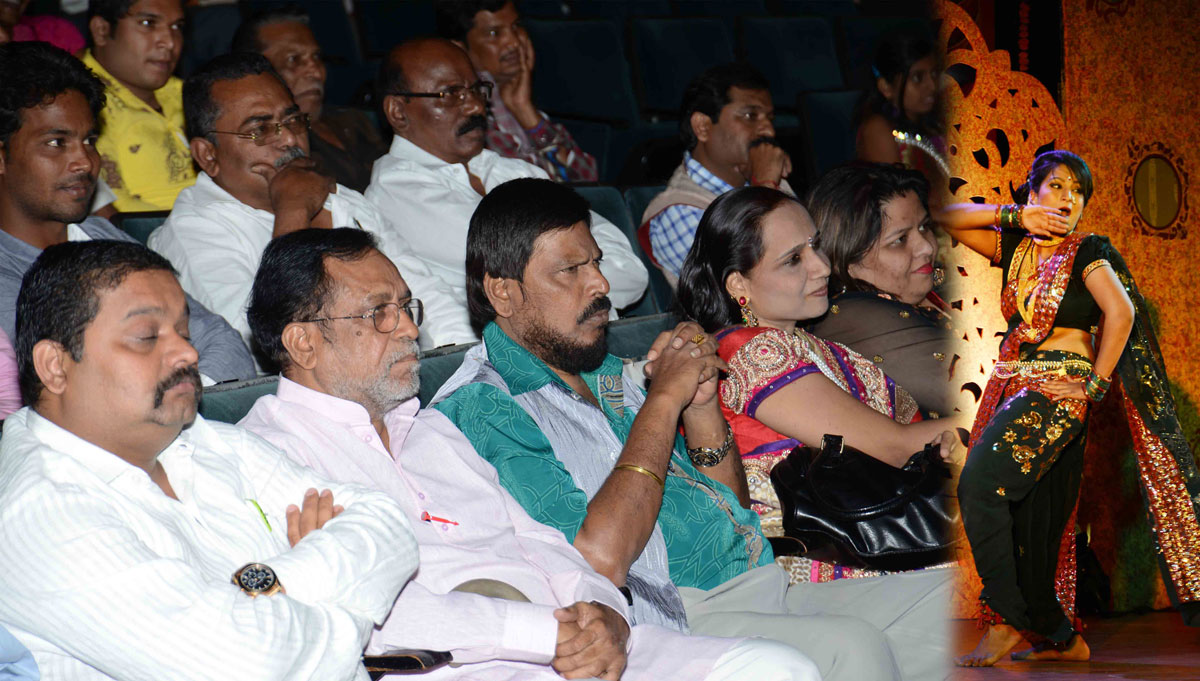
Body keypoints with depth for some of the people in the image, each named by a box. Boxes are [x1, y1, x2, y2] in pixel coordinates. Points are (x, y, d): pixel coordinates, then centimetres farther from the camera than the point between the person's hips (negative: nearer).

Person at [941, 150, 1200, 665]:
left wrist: (1095, 384, -15)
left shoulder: (1087, 252, -1)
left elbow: (1121, 314, -14)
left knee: (981, 482, -22)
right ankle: (1061, 637, 13)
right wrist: (1014, 215, 2)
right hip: (1015, 386, 7)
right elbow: (947, 219, 11)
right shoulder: (1015, 247, 15)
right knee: (1031, 522, 6)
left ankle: (1006, 622, -22)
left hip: (1060, 389, -7)